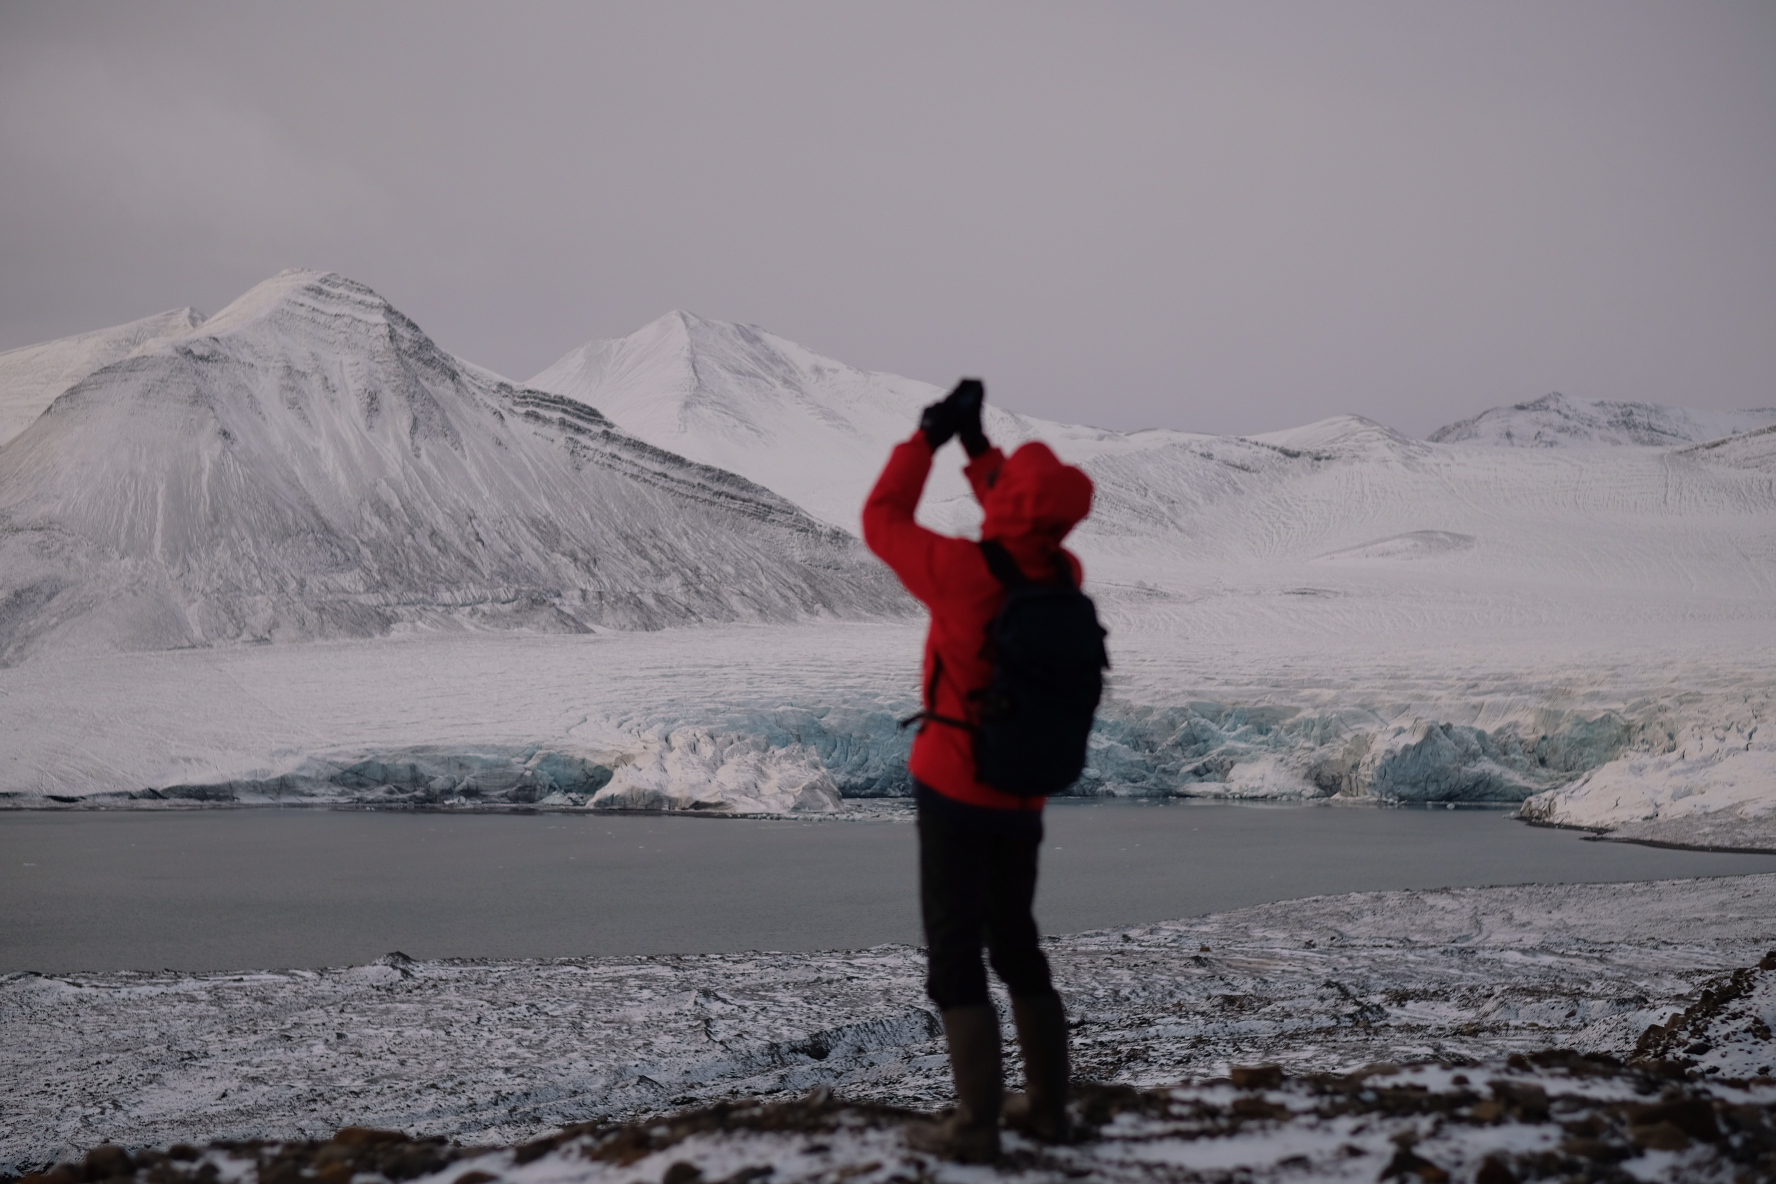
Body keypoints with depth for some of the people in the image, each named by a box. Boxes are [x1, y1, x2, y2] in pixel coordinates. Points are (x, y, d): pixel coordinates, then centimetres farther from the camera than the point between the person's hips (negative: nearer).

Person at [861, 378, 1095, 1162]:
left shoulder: (964, 572, -20)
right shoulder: (1065, 577, -2)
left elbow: (883, 521, -3)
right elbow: (1024, 531, 20)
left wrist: (927, 439, 6)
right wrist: (976, 445, 17)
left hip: (954, 790, -6)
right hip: (1023, 798, 6)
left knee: (955, 951, -1)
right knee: (1016, 943, 19)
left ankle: (976, 1124, -2)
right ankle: (1047, 1105, 22)